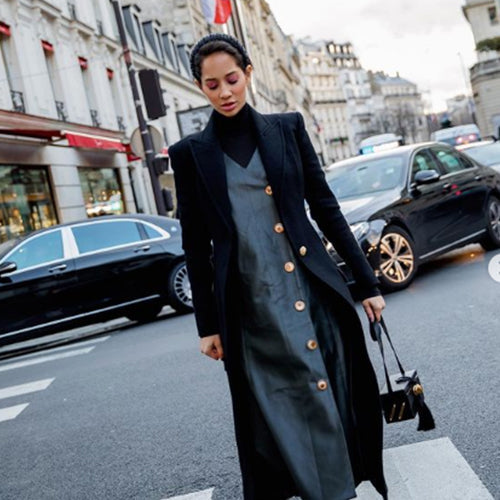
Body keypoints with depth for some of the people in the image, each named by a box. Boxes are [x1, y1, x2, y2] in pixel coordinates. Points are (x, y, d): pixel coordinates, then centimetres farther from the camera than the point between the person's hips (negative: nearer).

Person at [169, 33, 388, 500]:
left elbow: (325, 207, 7)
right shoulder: (190, 153, 4)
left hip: (314, 290, 1)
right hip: (251, 307, -1)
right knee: (273, 415, 5)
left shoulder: (287, 128, 6)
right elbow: (195, 244, 5)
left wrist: (366, 282, 6)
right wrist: (207, 324, 4)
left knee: (335, 398, 8)